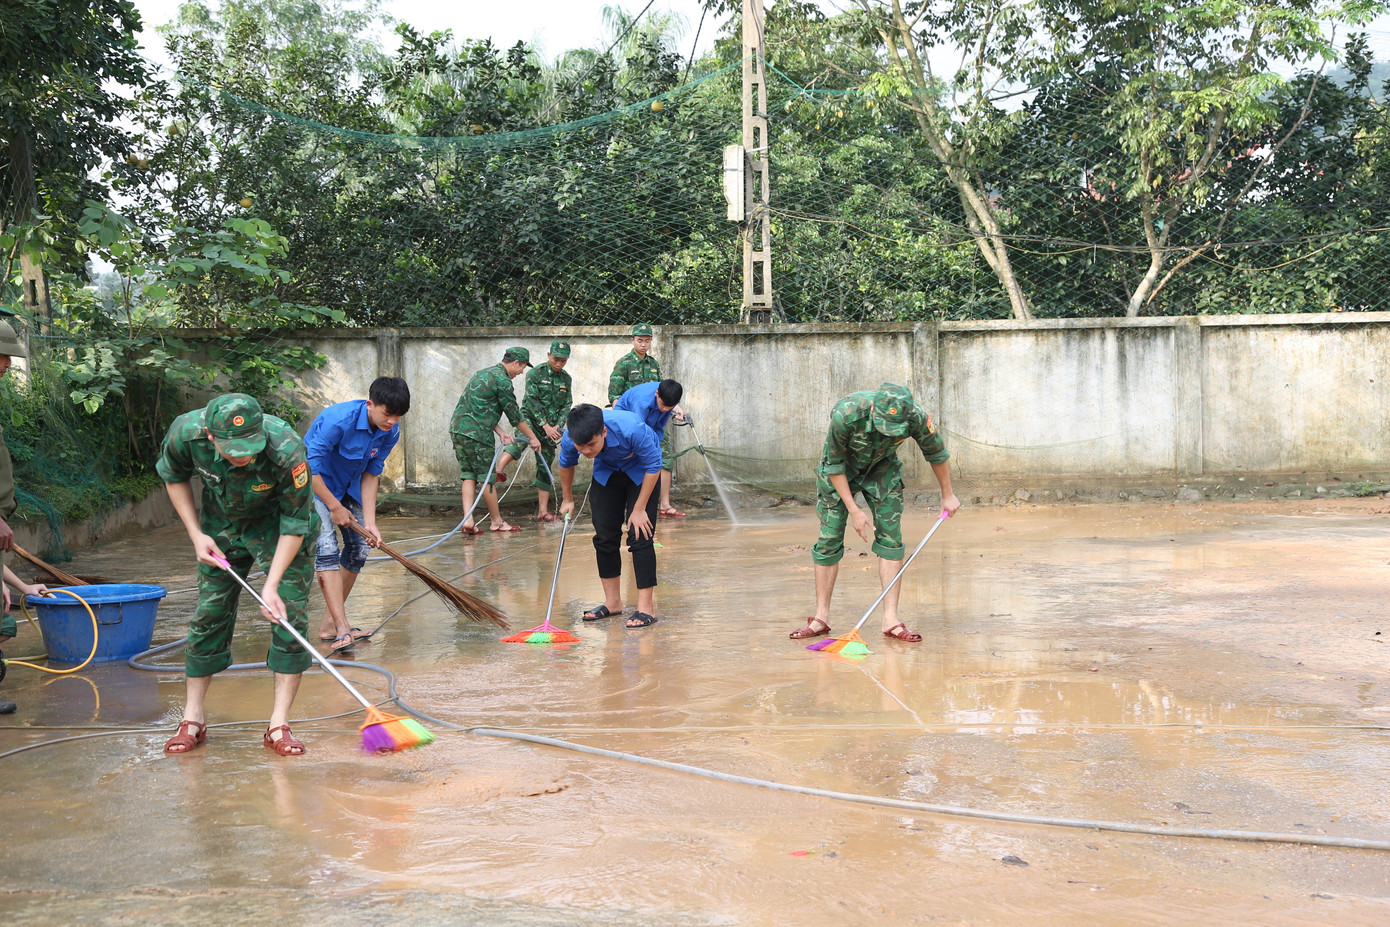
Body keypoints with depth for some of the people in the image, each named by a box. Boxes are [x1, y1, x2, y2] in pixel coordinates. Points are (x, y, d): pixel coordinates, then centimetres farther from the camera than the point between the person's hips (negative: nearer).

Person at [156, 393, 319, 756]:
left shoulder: (287, 451, -38)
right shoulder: (186, 433, -29)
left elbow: (295, 522, -25)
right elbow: (174, 476, -4)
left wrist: (272, 584, -28)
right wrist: (196, 535, -9)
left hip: (278, 526, -2)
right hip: (221, 525, 3)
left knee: (290, 615, -12)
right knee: (209, 614, 3)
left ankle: (279, 724, -6)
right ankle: (193, 718, 16)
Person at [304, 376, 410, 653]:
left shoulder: (390, 432, -13)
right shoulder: (338, 420, -33)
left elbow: (371, 475, -5)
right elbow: (310, 467, -28)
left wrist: (369, 521, -12)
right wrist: (335, 507, -19)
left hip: (348, 486, 7)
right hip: (314, 484, -7)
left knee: (358, 549, 4)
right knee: (327, 547, -20)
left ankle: (328, 622, 15)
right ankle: (342, 629, -28)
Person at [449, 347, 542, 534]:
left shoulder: (483, 373, 21)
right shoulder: (502, 380, -8)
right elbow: (514, 414, -5)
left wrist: (500, 432, 11)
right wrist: (533, 438, 5)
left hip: (457, 428, 9)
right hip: (476, 433, -9)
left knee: (469, 475, 9)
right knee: (486, 477, 2)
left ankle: (468, 520, -1)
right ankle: (497, 522, 11)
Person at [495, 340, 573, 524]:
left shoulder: (566, 379, 12)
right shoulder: (535, 373, -3)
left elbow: (566, 406, 10)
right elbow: (532, 401, -11)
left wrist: (558, 426, -7)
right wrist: (545, 426, -17)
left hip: (551, 427, 5)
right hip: (531, 419, -5)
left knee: (546, 466, 5)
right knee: (523, 438, -38)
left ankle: (542, 511, 8)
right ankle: (498, 469, -58)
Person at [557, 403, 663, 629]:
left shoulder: (631, 430, -42)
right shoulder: (570, 439, -29)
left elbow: (653, 466, -25)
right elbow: (566, 464, -2)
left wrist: (639, 509, -21)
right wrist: (567, 500, 11)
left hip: (641, 470, -4)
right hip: (607, 471, 4)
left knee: (639, 536, -14)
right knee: (604, 536, 1)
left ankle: (646, 607, -10)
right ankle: (612, 602, 15)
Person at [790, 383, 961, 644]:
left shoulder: (915, 417, -30)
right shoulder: (846, 414, -37)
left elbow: (936, 452, -7)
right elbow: (834, 464, -22)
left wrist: (947, 495, 4)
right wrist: (853, 510, -21)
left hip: (882, 468, 2)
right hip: (839, 470, -2)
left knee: (891, 538, -8)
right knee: (829, 540, -4)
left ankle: (891, 620, -6)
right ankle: (821, 618, 7)